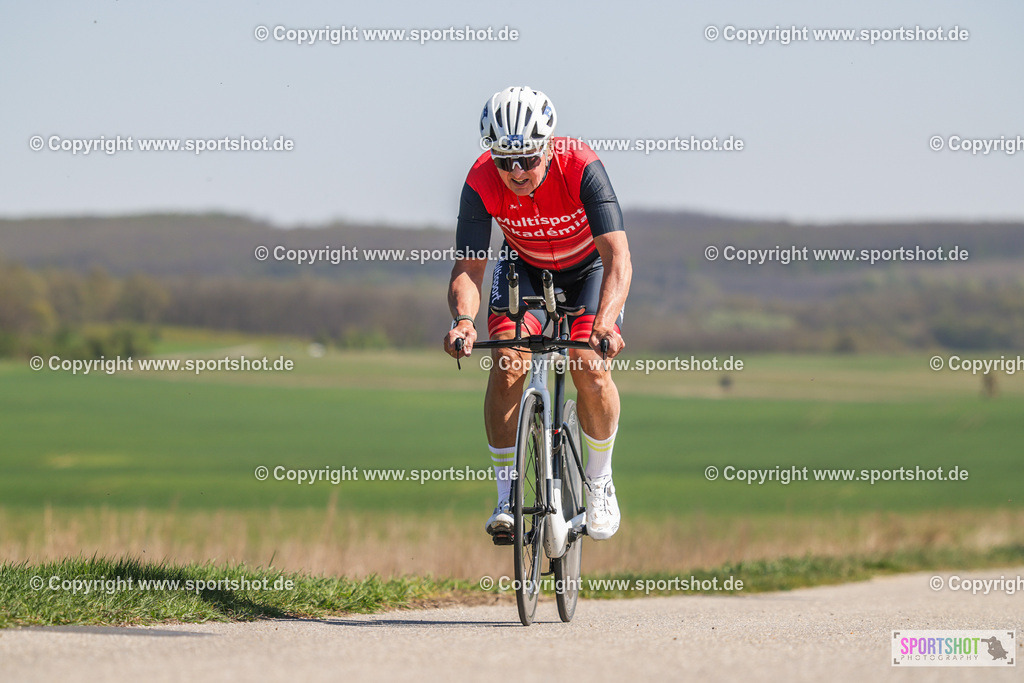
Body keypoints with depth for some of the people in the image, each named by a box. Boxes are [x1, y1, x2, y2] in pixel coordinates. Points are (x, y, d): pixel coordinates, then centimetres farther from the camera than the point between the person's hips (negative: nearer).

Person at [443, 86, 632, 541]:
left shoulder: (581, 168, -36)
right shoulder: (482, 182, -29)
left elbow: (617, 254, -42)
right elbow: (468, 267, -29)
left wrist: (606, 321, -58)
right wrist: (463, 319, -51)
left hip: (589, 267, -2)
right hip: (524, 267, 2)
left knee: (589, 367, -21)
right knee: (508, 362, -21)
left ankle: (599, 482, 3)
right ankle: (507, 497, -12)